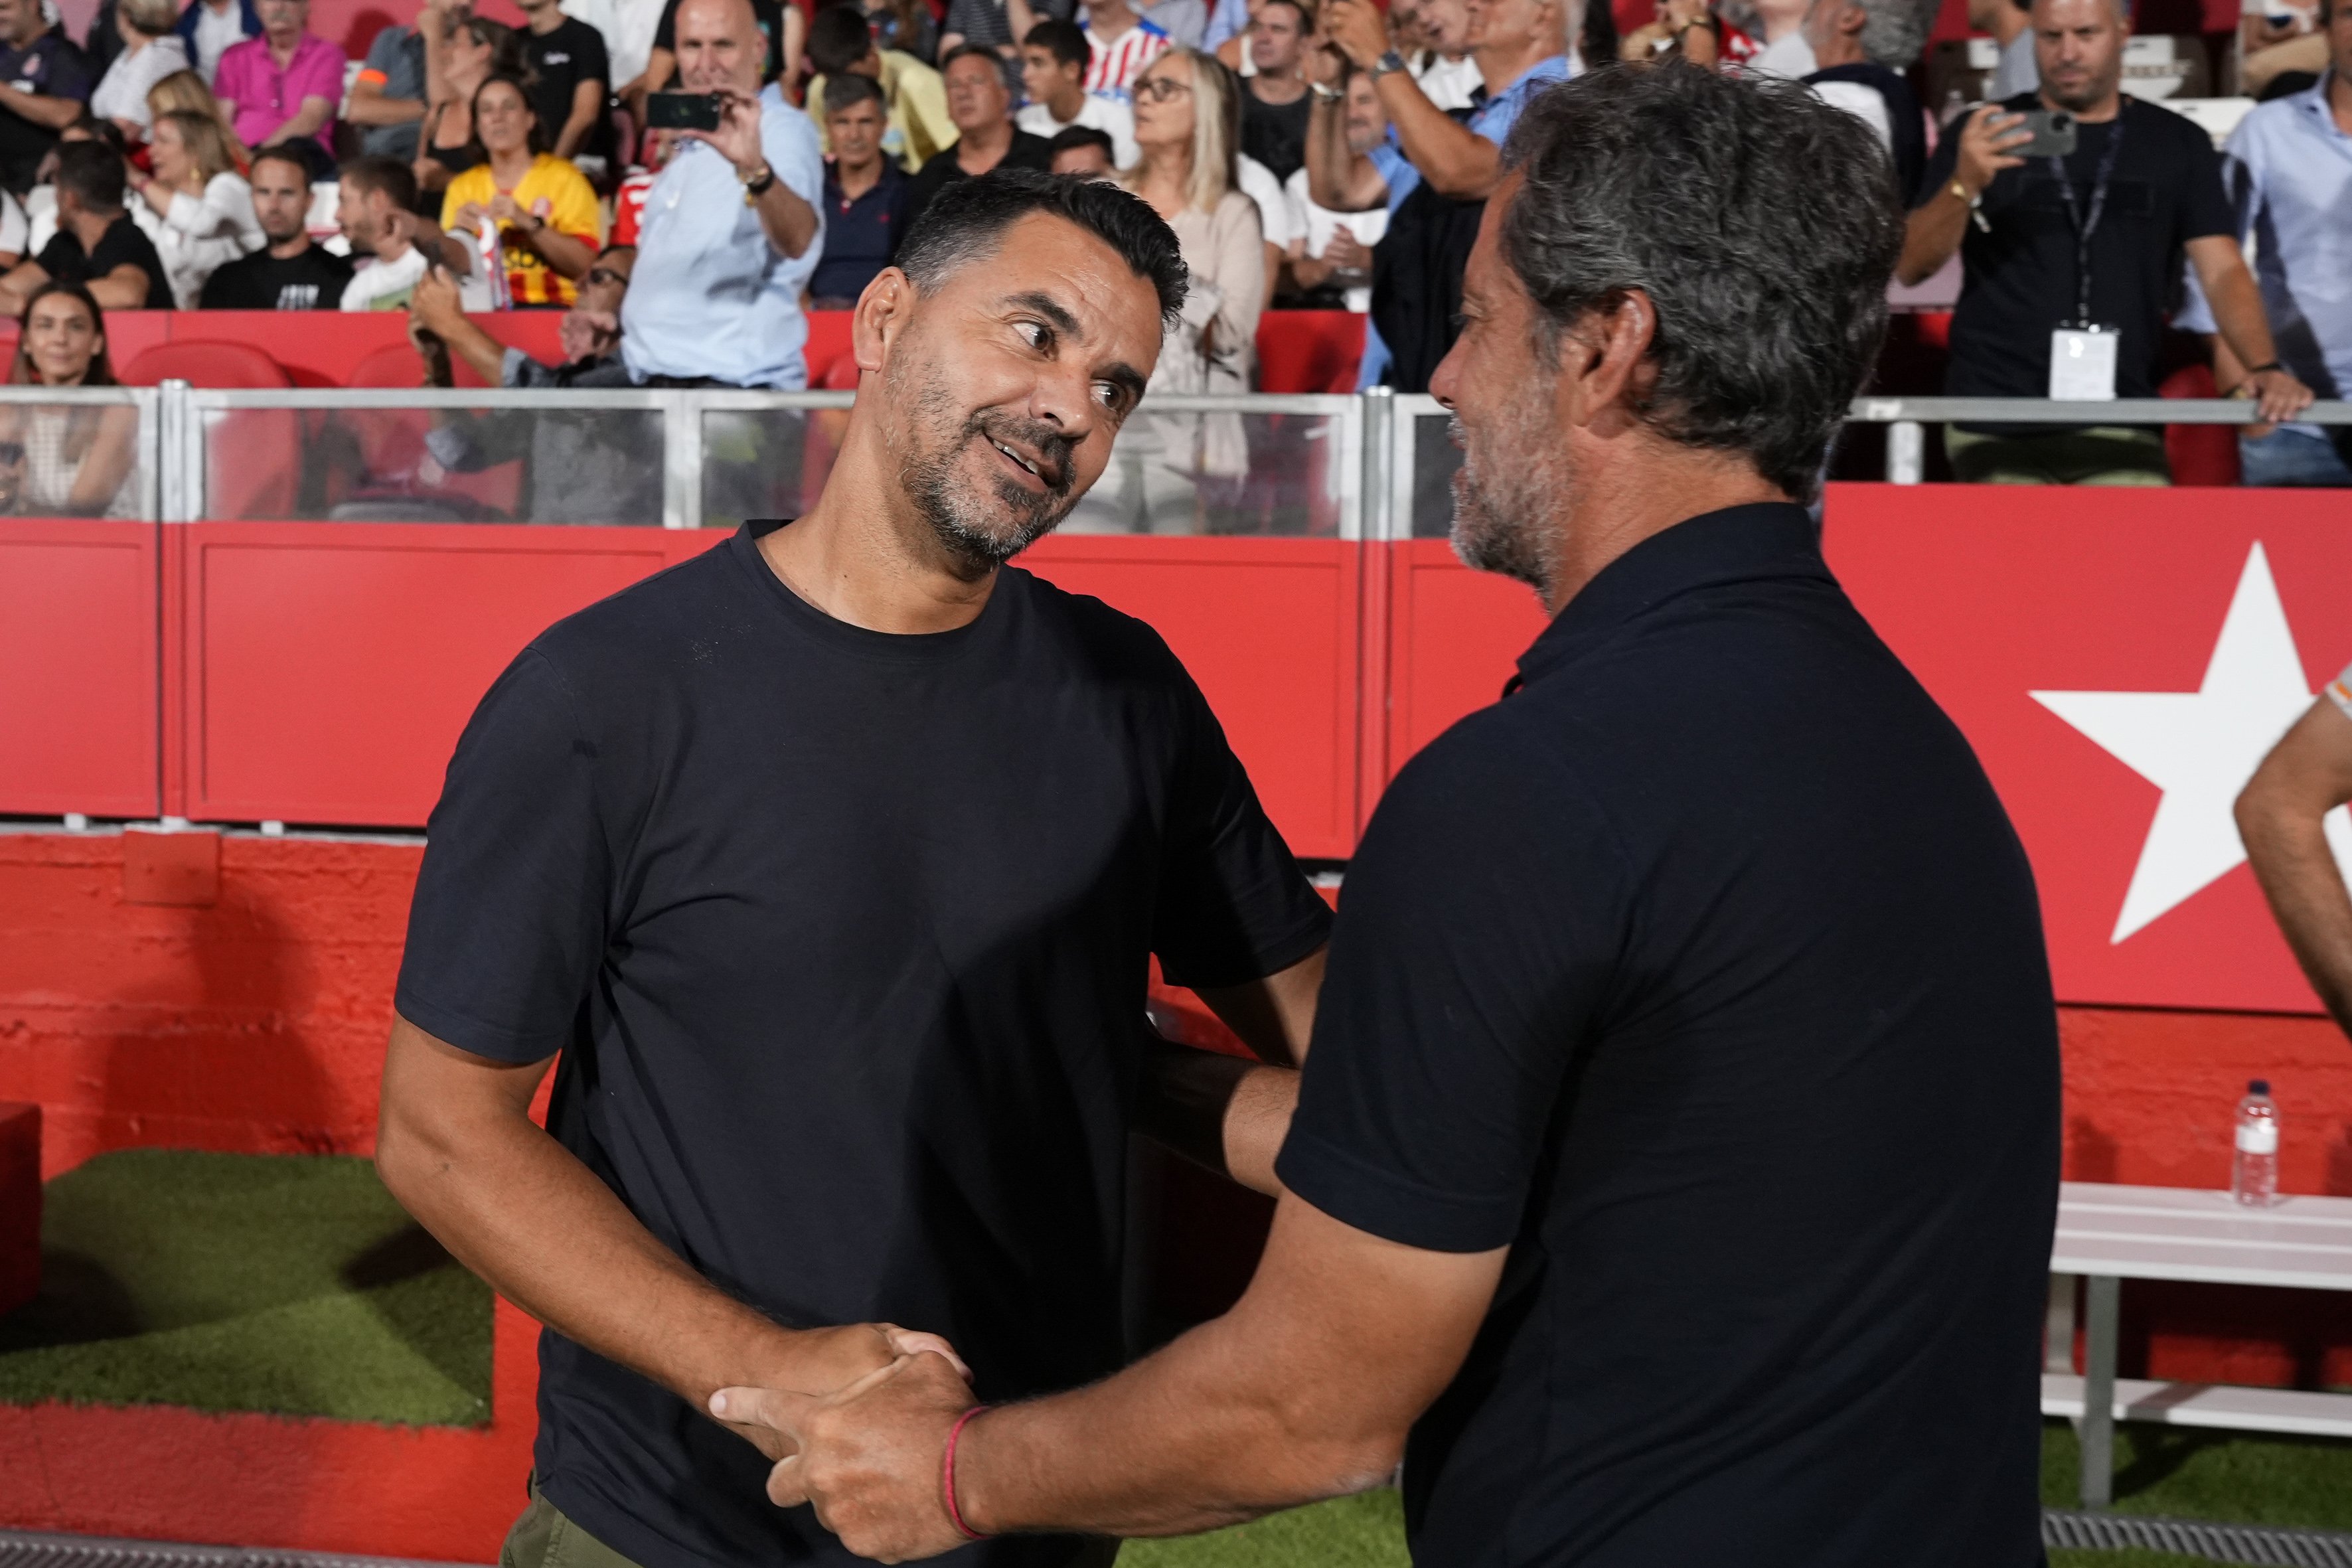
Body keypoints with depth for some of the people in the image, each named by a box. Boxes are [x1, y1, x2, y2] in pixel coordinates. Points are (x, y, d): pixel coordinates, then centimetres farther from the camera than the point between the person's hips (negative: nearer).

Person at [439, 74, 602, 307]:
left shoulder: (564, 178, 5)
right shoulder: (462, 186, 16)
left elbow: (584, 265, -6)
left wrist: (530, 223, -16)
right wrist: (458, 233, -7)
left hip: (551, 307, -3)